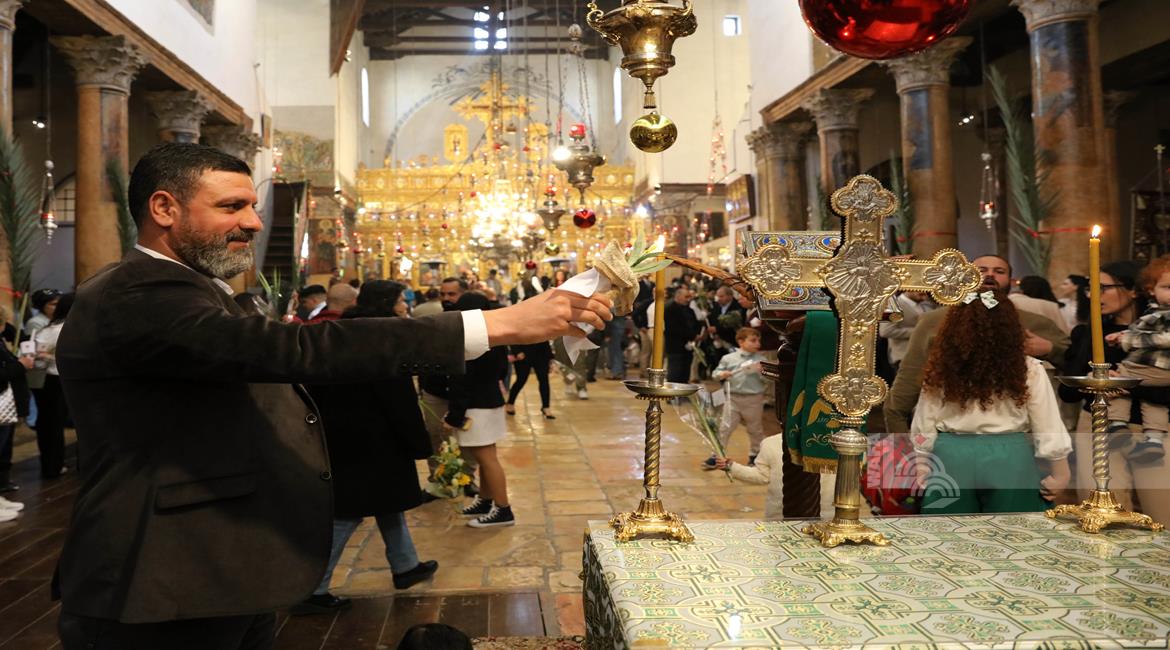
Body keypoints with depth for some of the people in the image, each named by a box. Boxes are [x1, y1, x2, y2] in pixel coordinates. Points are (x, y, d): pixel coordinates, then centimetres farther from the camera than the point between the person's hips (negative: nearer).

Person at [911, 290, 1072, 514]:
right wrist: (1060, 473, 8)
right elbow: (1049, 430, -3)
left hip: (951, 459, 2)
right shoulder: (1028, 371, -7)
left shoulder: (941, 369, -2)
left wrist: (923, 469, 15)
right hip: (1009, 460, -1)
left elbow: (923, 428, 4)